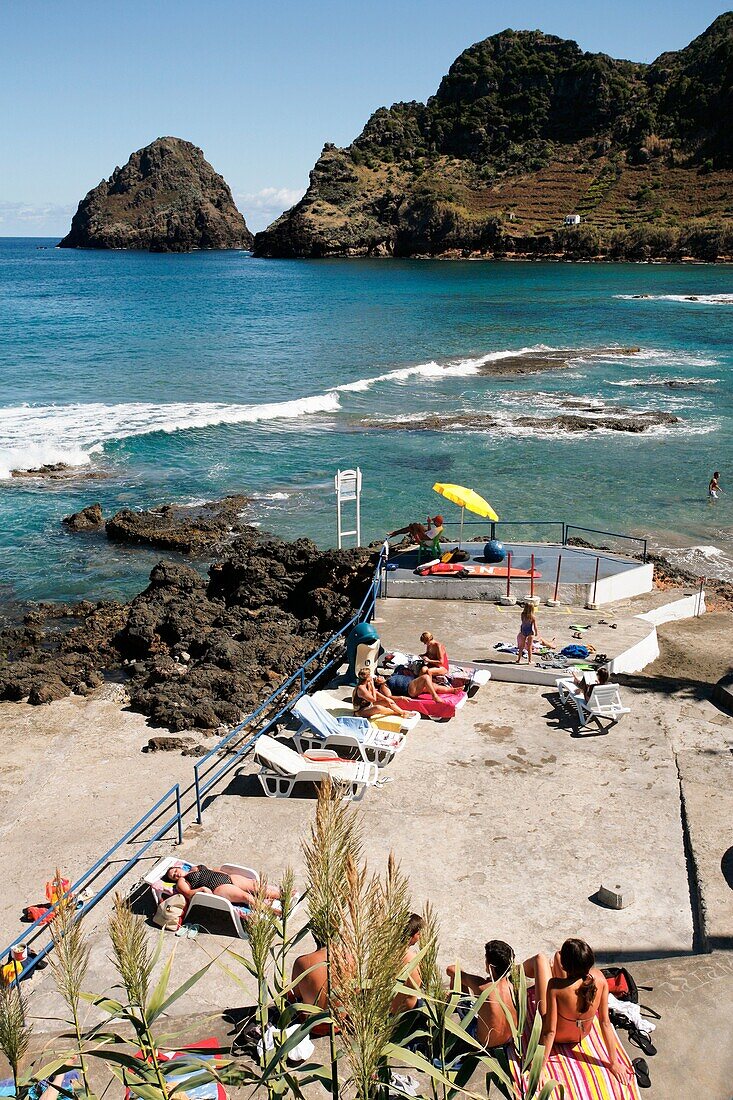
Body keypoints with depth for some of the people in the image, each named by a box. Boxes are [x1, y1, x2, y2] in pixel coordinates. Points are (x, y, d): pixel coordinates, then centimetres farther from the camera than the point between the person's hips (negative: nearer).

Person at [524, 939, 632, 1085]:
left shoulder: (555, 987, -39)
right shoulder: (599, 979, -28)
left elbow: (549, 1031, -30)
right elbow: (605, 1022, -20)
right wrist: (614, 1062, -7)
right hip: (582, 1034, 3)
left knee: (540, 958, 8)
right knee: (559, 955, 15)